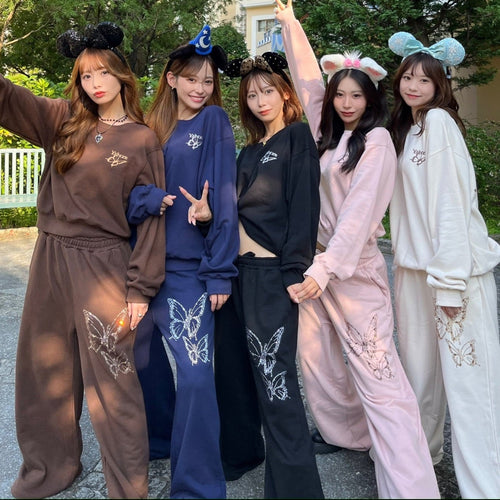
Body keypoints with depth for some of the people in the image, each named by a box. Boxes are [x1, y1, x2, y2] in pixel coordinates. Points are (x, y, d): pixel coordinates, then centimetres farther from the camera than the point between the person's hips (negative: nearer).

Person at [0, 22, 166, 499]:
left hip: (103, 264, -4)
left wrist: (141, 289, -8)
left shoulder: (143, 141, -2)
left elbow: (152, 219, -4)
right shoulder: (62, 120, 7)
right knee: (43, 373, 15)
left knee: (112, 381, 1)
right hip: (50, 259, 5)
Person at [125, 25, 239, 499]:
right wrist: (151, 198, -19)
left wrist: (220, 271, -12)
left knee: (195, 372, -10)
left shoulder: (214, 123, 1)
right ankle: (160, 439, 41)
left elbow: (225, 197, -6)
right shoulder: (150, 126, 11)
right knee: (142, 353, 17)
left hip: (187, 266, -5)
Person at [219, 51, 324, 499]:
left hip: (271, 272, -7)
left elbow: (304, 205, -11)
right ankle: (238, 450, 33)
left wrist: (294, 270, -17)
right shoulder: (249, 151, 20)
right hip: (238, 267, 8)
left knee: (273, 375, -7)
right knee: (234, 364, 14)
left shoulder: (297, 137, -1)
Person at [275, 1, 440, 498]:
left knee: (375, 370, -8)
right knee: (316, 357, 10)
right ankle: (345, 432, 31)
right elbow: (308, 80, 22)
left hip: (355, 267, -7)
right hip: (317, 260, 7)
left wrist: (325, 270, -21)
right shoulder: (328, 136, 13)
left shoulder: (377, 140, -7)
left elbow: (360, 211, -15)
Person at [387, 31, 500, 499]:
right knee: (420, 367, 15)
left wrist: (451, 280, -19)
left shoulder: (439, 120, -8)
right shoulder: (404, 127, 16)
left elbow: (452, 201, -16)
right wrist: (406, 260, 9)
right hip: (415, 266, 8)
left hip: (455, 267, -8)